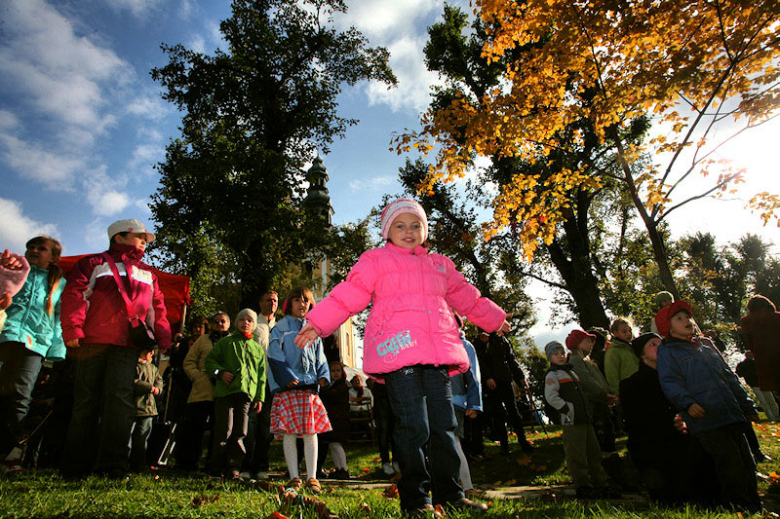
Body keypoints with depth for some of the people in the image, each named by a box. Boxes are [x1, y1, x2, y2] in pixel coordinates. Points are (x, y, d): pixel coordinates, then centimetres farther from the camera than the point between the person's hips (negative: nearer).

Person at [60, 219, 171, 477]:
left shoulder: (148, 275, 25)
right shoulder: (94, 264, 14)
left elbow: (158, 310, 24)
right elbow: (74, 295, 2)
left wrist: (162, 339, 12)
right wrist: (72, 329, -11)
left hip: (127, 346, 2)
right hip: (91, 341, -2)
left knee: (121, 399, -10)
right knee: (86, 401, 2)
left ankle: (113, 462, -7)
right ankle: (77, 464, 13)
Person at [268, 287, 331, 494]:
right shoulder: (280, 328, 5)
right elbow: (275, 356, -4)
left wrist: (323, 375, 0)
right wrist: (287, 378, -16)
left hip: (310, 386, 3)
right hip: (288, 387, -3)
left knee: (311, 432, 2)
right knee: (289, 432, 0)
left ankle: (312, 477, 9)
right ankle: (294, 478, 10)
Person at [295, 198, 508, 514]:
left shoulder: (440, 265, 25)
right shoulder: (375, 261, 11)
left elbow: (466, 296, 36)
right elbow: (347, 296, 3)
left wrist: (494, 320, 42)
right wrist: (318, 324, -7)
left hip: (437, 353, 5)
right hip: (398, 350, -5)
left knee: (444, 425, 8)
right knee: (413, 427, -7)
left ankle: (449, 494, 22)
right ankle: (415, 498, 9)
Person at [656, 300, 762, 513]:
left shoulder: (706, 344, 19)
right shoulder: (667, 352, -1)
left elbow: (729, 376, 25)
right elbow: (670, 383, -11)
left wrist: (747, 405, 22)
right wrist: (687, 403, -27)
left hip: (731, 415, 7)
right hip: (704, 418, -7)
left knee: (747, 463, 11)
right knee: (731, 466, -8)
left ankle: (754, 507, 26)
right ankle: (738, 508, 8)